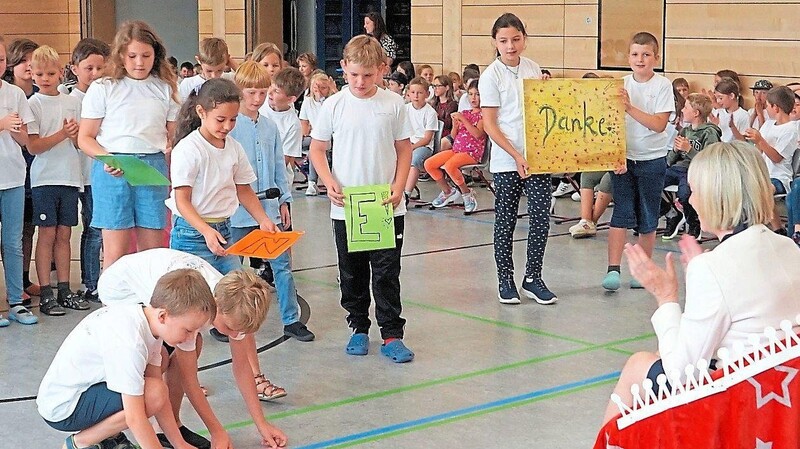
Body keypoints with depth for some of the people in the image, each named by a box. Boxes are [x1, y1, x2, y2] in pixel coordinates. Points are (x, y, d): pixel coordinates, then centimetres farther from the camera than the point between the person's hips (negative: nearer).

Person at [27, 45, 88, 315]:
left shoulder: (72, 102, 8)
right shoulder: (33, 104, -4)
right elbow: (33, 146, -10)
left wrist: (76, 134, -10)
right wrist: (62, 134, -19)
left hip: (70, 176, 4)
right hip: (45, 178, -4)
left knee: (64, 234, 9)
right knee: (47, 234, -2)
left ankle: (64, 290, 15)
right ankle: (46, 294, 3)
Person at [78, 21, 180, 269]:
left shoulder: (165, 89, 12)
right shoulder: (102, 88, 3)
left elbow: (173, 135, 15)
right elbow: (85, 138, 3)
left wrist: (172, 149, -8)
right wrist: (107, 158, -16)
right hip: (112, 172, -3)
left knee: (153, 250, 5)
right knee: (116, 251, -3)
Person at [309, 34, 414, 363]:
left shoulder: (393, 105, -2)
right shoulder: (334, 106, -2)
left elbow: (404, 149, 5)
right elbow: (317, 148, 5)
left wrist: (398, 188, -8)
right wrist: (329, 183, -10)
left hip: (387, 208, -1)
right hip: (346, 208, 1)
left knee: (387, 273, 2)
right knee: (352, 272, 12)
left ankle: (391, 335, 10)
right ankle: (359, 328, 26)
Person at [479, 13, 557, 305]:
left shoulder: (533, 69, 7)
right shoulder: (491, 76, -7)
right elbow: (489, 124, -9)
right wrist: (516, 156, -15)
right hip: (506, 161, -4)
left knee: (541, 217, 1)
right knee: (506, 221, 5)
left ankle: (532, 278, 14)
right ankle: (505, 280, 18)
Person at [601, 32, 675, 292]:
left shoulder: (663, 86, -5)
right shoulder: (622, 85, 2)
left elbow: (659, 124, -14)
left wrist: (630, 108, -22)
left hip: (652, 160, -1)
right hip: (623, 157, 1)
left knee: (648, 218, 7)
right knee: (622, 214, -6)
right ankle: (613, 269, -7)